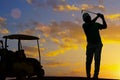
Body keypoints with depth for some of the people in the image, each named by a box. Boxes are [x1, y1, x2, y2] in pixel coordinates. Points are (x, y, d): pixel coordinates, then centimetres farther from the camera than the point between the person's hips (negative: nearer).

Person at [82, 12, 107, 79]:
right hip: (90, 45, -1)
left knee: (97, 60, -10)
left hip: (98, 45, 2)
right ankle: (88, 76, 14)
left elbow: (105, 26, 2)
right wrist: (97, 16, -22)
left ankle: (95, 75, -11)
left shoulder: (96, 24, 10)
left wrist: (103, 18, -10)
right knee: (88, 61, -1)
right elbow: (90, 23, -21)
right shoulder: (84, 25, -1)